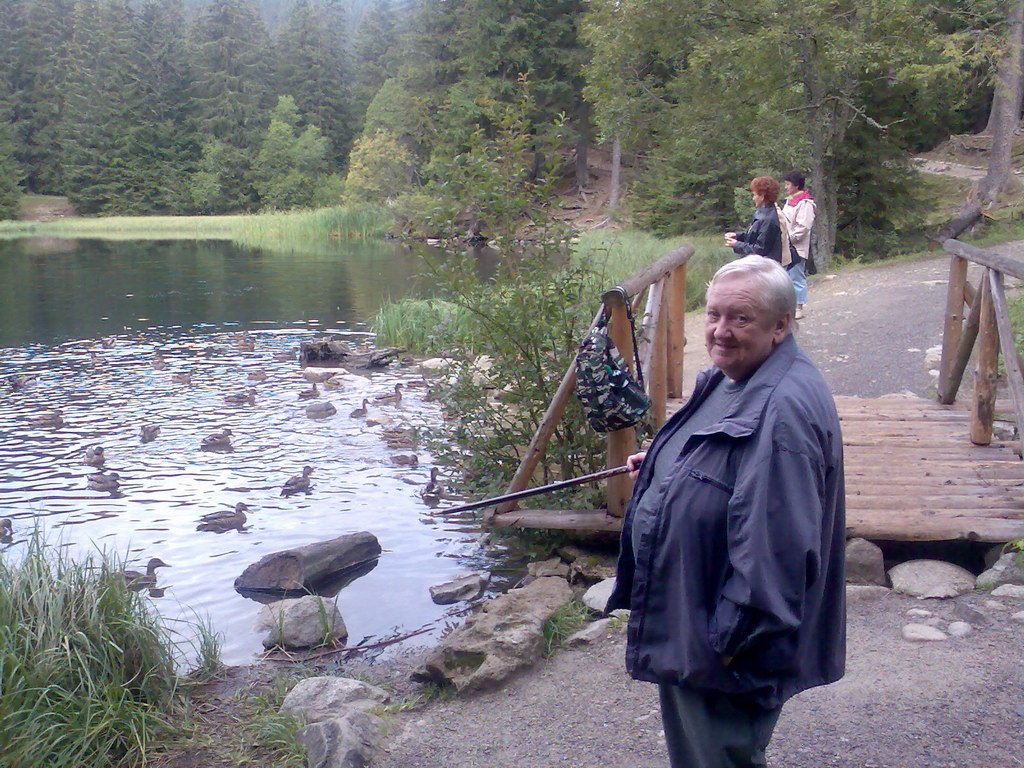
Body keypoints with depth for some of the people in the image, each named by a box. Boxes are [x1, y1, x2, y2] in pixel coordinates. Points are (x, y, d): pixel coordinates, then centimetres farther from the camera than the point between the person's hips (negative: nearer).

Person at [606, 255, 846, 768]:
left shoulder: (783, 410, -29)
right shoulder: (727, 379, 4)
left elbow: (777, 545, -30)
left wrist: (732, 641, -24)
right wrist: (662, 465, 10)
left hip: (724, 648, -10)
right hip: (685, 618, 10)